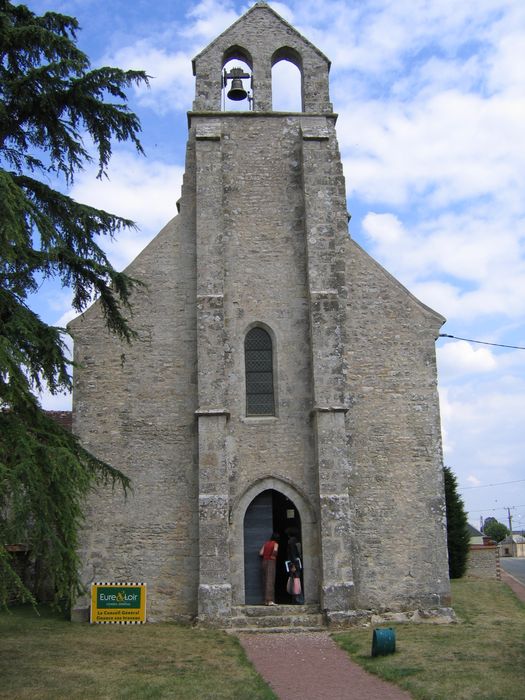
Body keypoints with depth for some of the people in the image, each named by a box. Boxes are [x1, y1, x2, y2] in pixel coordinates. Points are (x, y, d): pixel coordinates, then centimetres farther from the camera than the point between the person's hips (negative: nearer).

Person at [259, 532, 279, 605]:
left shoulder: (266, 543, 13)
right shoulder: (275, 544, -2)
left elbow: (261, 553, 7)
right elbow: (275, 550, -21)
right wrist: (273, 556, -1)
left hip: (264, 562, 6)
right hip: (271, 562, -6)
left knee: (265, 581, 8)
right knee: (270, 581, -8)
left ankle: (266, 600, 8)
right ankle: (270, 600, -14)